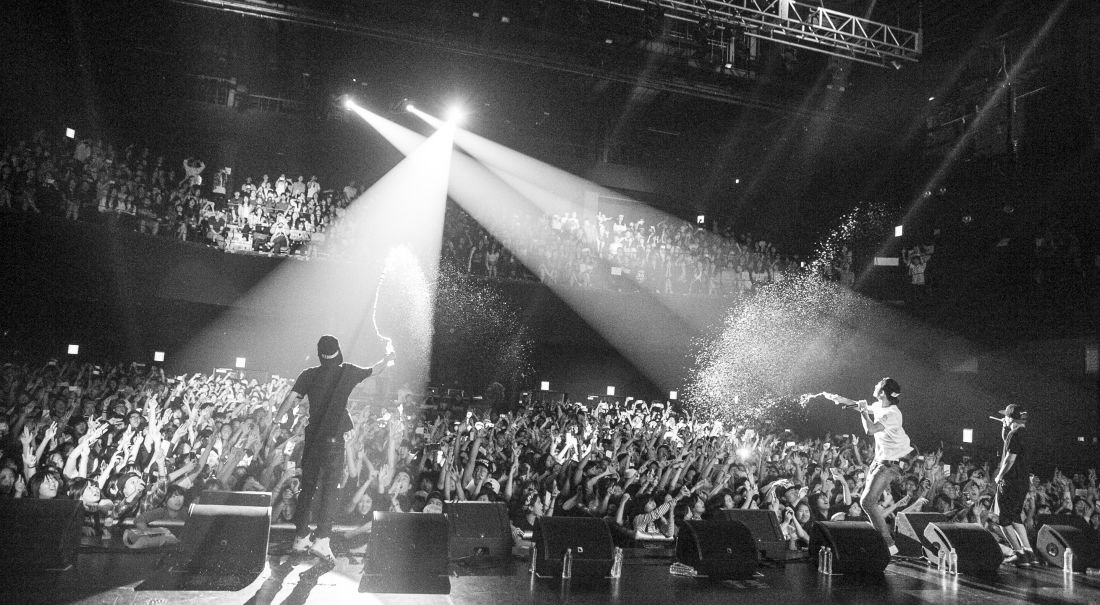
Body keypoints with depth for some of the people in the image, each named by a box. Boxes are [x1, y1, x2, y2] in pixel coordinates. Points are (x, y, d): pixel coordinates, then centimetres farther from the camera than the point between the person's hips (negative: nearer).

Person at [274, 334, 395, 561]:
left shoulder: (309, 374, 3)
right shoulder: (347, 372, -2)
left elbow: (291, 399, -4)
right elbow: (374, 371, 13)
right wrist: (387, 359, 31)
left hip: (312, 438, 3)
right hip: (334, 440, -3)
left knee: (307, 487, 11)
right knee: (329, 489, -1)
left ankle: (300, 538, 18)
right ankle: (321, 540, -8)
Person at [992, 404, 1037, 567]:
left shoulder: (1015, 434, -16)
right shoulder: (1026, 434, 12)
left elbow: (1010, 459, -21)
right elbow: (1005, 441, 32)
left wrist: (999, 477, -11)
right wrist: (1004, 427, 18)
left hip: (1010, 483, -9)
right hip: (1024, 482, 9)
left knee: (1004, 520, -1)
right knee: (1015, 517, 19)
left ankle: (1020, 555, -3)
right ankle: (1029, 552, 18)